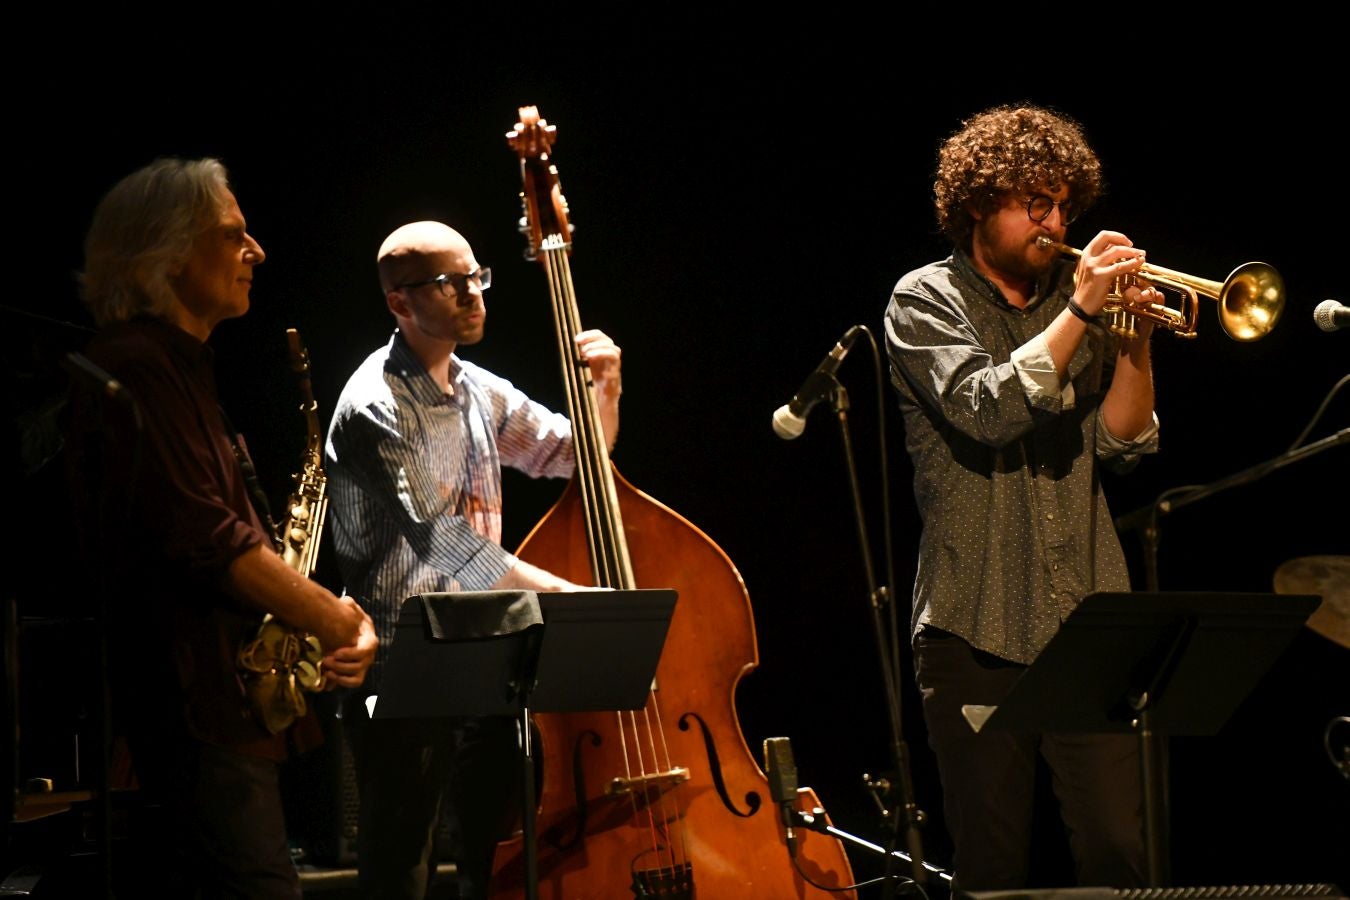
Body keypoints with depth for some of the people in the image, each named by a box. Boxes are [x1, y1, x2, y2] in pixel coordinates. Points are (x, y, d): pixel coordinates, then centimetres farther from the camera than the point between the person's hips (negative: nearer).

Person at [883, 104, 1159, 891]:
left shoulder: (1079, 296, 15)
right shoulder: (927, 301, 3)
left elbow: (1121, 444, 7)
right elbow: (987, 411, -14)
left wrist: (1136, 337, -6)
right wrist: (1081, 312, -16)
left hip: (1089, 620, 3)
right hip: (979, 627, -3)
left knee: (1122, 850, -6)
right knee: (993, 861, 2)